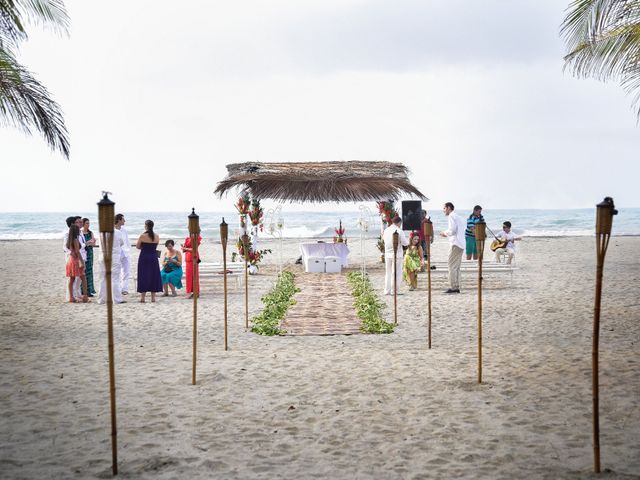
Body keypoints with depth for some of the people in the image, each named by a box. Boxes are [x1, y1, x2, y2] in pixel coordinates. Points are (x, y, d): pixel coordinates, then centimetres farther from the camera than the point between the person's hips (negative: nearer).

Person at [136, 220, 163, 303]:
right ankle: (153, 297, 11)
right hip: (154, 257, 3)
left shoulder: (142, 235, -10)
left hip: (144, 257, -3)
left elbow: (137, 246, 0)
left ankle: (142, 297, 2)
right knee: (153, 276, 9)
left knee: (143, 276, 3)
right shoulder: (157, 236, 0)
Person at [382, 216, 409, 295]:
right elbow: (405, 243, -13)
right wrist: (407, 241, 9)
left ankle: (387, 290, 15)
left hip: (387, 254, 5)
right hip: (397, 254, -5)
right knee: (397, 273, 3)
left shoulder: (386, 230, 4)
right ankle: (394, 290, 2)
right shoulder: (399, 231, -13)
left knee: (388, 273, 13)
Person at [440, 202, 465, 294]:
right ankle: (457, 287, 10)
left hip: (455, 244, -9)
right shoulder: (458, 217, 23)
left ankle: (453, 287, -10)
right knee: (456, 266, 11)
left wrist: (445, 232, 2)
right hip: (461, 244, 9)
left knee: (452, 266, -8)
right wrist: (446, 234, 20)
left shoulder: (452, 216, -6)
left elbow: (452, 230, -16)